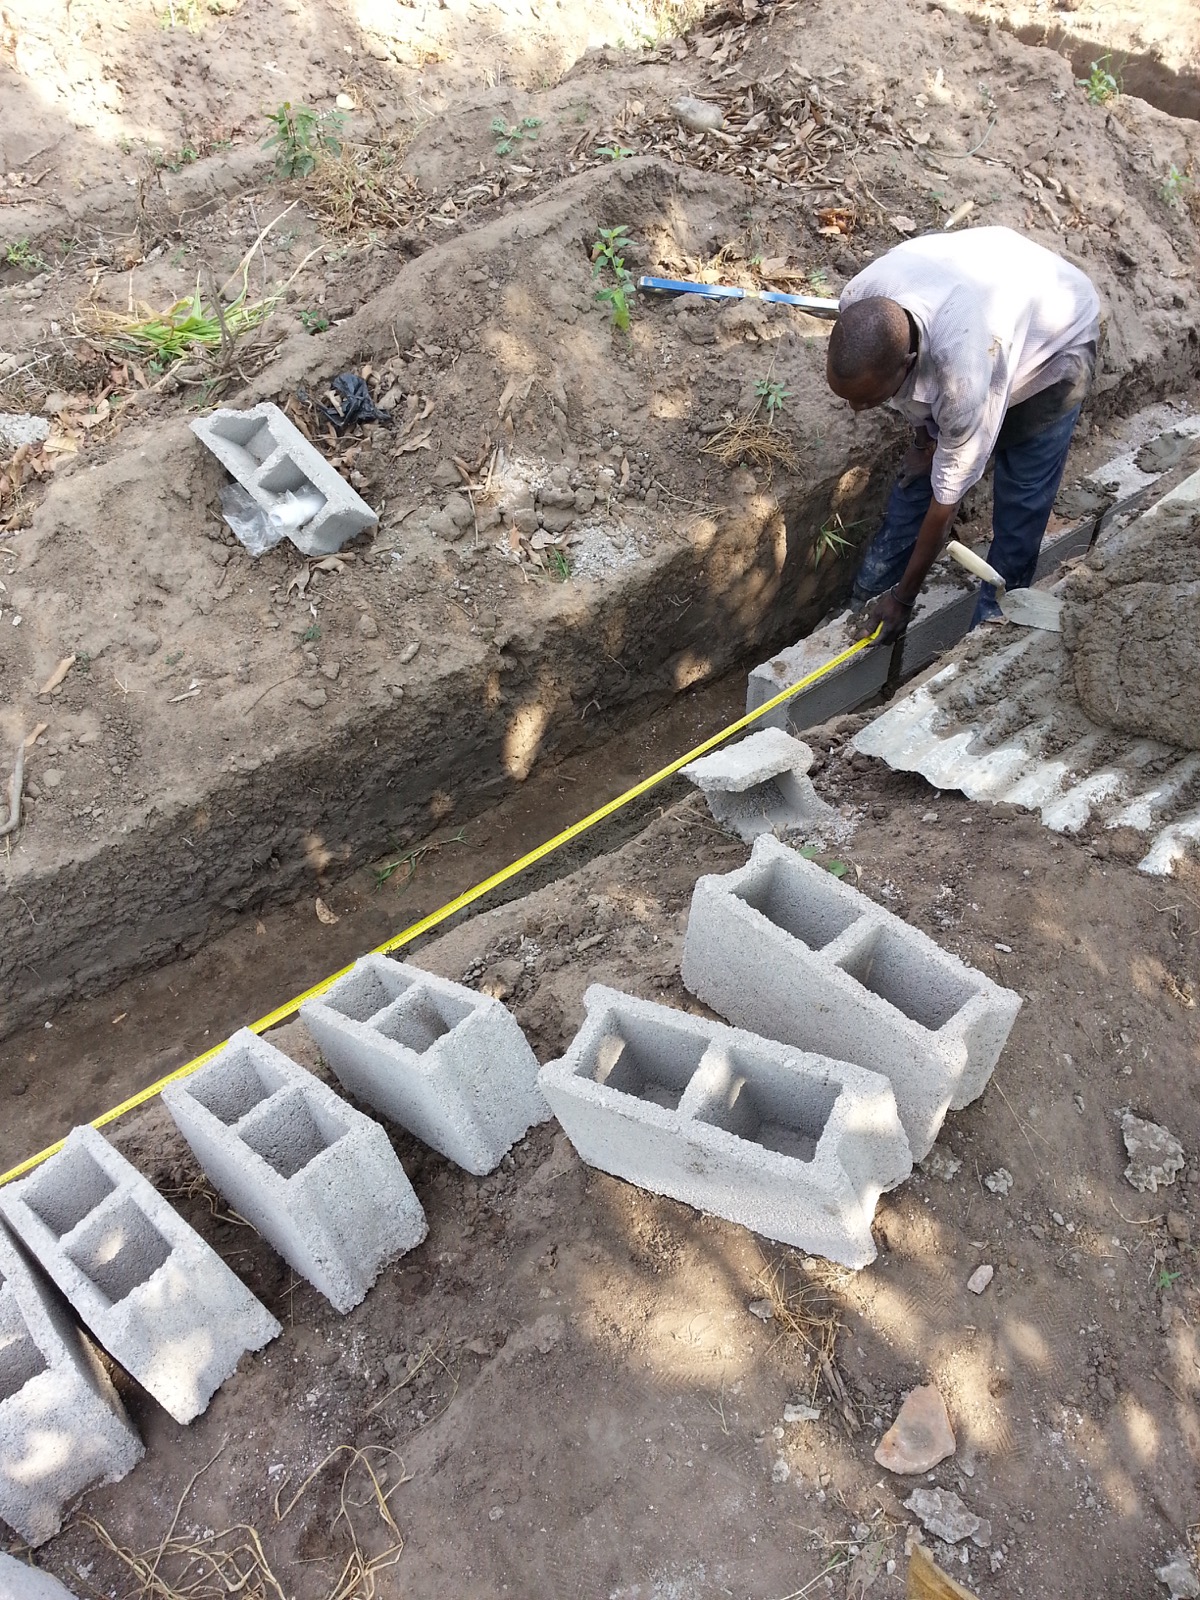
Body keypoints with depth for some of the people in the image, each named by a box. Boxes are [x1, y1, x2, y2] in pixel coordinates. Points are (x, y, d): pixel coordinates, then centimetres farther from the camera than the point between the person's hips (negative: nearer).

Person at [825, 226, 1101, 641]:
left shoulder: (964, 376, -46)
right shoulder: (857, 302, -33)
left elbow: (946, 498, -31)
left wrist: (904, 598, -21)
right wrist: (923, 436, -1)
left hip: (1056, 340, -5)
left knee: (1022, 495, -6)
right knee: (921, 463, 7)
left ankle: (995, 616, 13)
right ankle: (873, 585, 23)